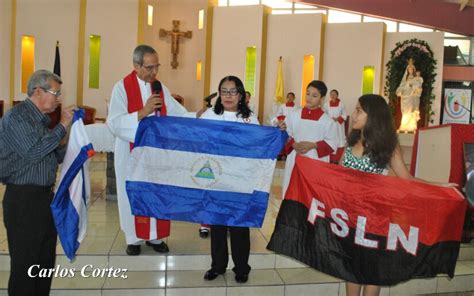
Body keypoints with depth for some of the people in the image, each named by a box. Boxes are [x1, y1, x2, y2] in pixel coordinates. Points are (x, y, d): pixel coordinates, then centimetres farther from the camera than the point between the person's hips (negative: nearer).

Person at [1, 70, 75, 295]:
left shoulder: (42, 119, 14)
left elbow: (56, 158, 19)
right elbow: (33, 152, -23)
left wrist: (63, 141, -1)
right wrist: (62, 126, -16)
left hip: (45, 197, 9)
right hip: (23, 200, -8)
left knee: (46, 261, 15)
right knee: (25, 264, 0)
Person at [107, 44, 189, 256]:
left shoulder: (161, 88, 5)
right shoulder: (122, 88, -10)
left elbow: (179, 114, 5)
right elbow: (114, 124, -19)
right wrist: (143, 112, -25)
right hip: (132, 151, -4)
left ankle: (155, 236, 20)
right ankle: (134, 237, 19)